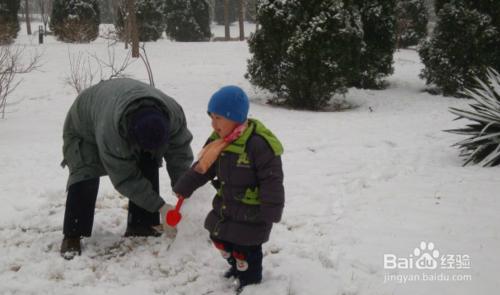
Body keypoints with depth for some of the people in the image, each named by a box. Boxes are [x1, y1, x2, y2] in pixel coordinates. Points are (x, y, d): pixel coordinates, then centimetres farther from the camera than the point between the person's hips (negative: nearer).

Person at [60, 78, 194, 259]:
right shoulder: (110, 132, -46)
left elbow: (179, 151, -21)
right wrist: (160, 207, -34)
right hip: (84, 127, -5)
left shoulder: (173, 113, -35)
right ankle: (72, 235, -9)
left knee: (148, 165, -13)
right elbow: (126, 178, -35)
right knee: (85, 176, -24)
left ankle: (140, 226, -1)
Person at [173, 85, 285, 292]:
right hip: (225, 205, 8)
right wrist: (183, 187, 11)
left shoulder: (258, 144, -28)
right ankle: (237, 267, 45)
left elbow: (272, 180, -25)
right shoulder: (219, 140, -2)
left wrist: (271, 212, -24)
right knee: (220, 237, 21)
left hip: (251, 211, -8)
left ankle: (251, 280, 28)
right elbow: (203, 167, 10)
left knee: (245, 248, 2)